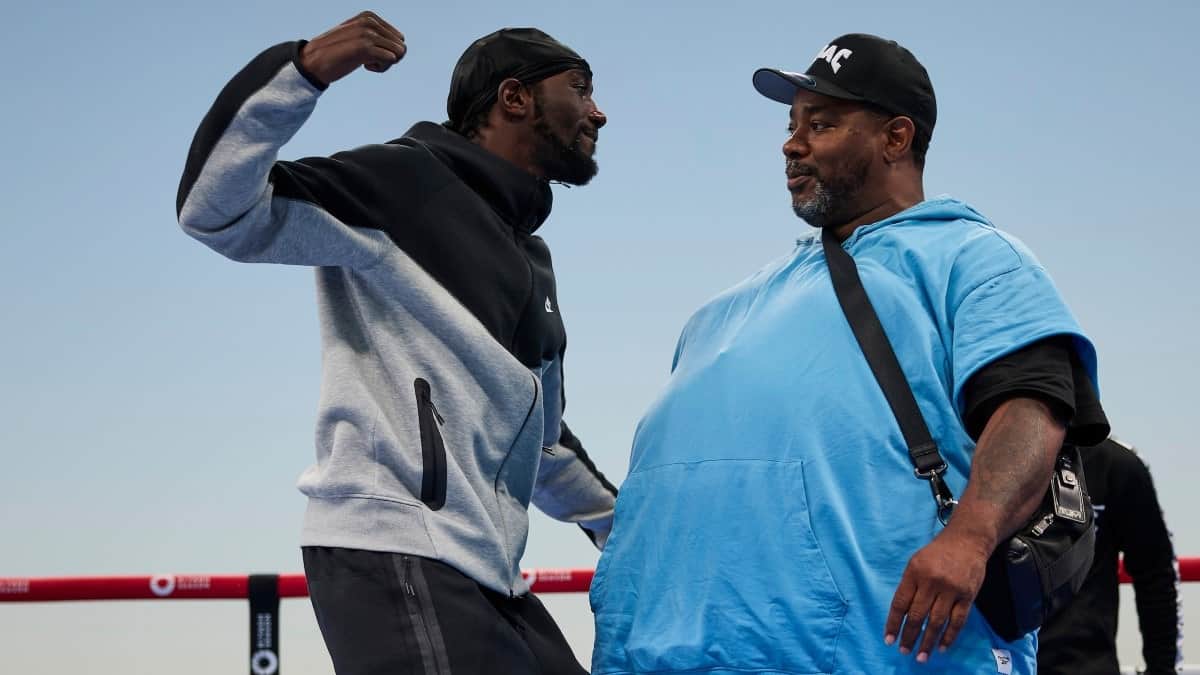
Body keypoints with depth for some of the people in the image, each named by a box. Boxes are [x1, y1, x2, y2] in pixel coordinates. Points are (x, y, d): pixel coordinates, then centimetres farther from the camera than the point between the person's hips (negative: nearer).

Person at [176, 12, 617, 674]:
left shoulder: (528, 255, 25)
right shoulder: (405, 181, -2)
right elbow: (219, 210, -15)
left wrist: (619, 524, 44)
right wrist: (302, 71, -24)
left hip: (485, 572, 10)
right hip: (397, 555, -9)